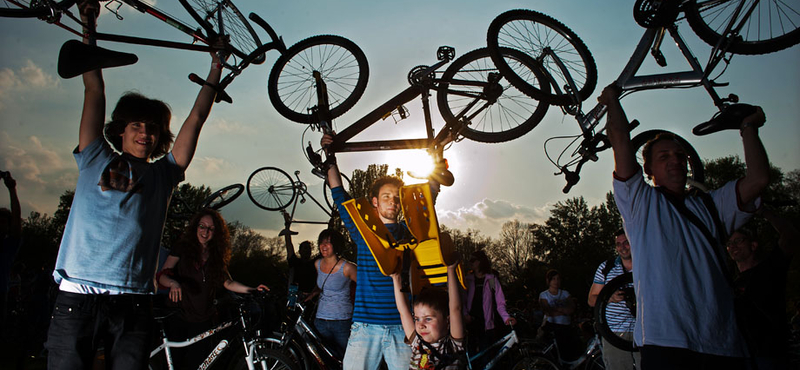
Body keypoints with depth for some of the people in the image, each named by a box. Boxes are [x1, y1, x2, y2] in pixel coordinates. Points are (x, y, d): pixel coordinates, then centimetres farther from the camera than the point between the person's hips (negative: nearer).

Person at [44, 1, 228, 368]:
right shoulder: (96, 160, 13)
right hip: (77, 296, -1)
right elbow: (94, 90, 14)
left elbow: (197, 117, 16)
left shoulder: (163, 173, 15)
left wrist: (215, 70, 19)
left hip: (133, 304, 1)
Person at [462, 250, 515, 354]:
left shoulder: (492, 279, 3)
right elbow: (463, 300, 9)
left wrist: (506, 317, -16)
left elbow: (499, 302, -2)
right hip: (471, 322, 2)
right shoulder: (468, 279, 10)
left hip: (485, 324, -2)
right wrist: (465, 314, -7)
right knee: (470, 354, 2)